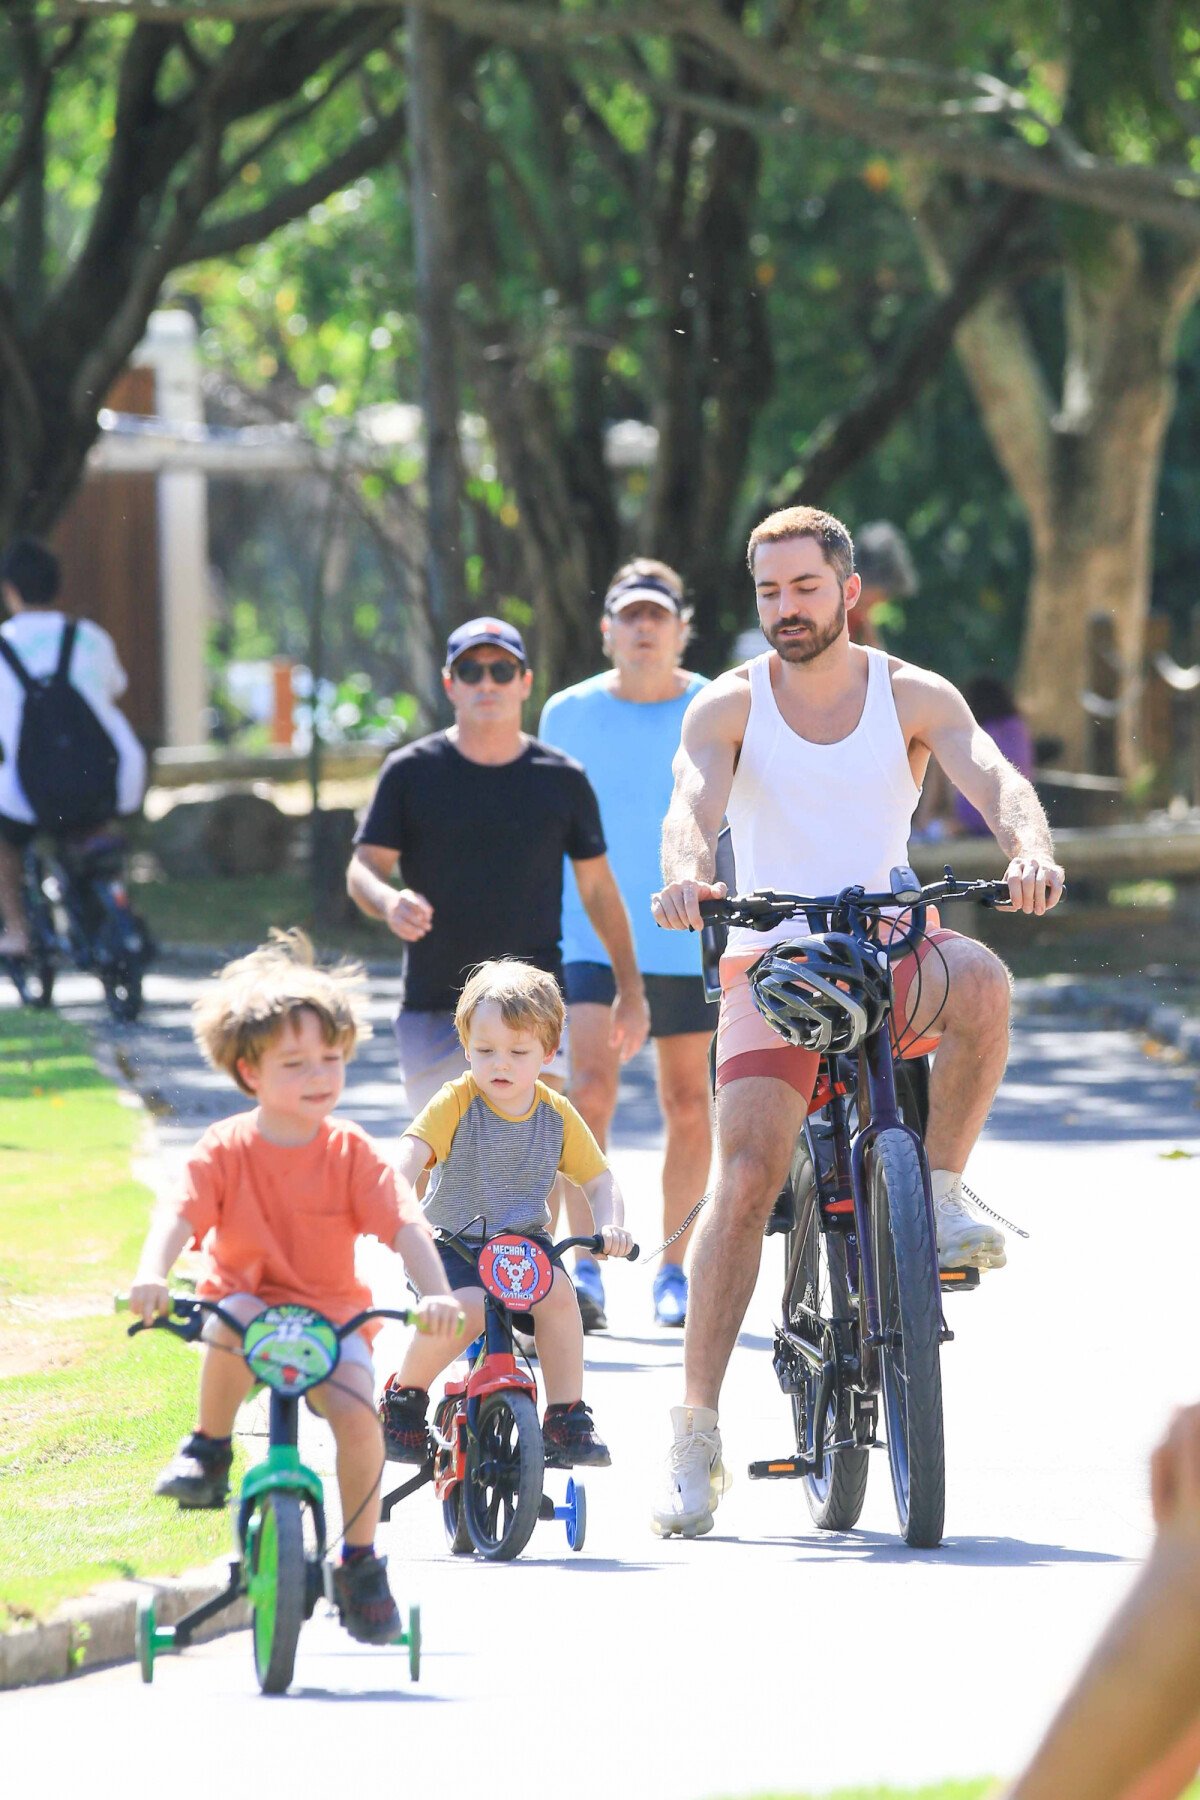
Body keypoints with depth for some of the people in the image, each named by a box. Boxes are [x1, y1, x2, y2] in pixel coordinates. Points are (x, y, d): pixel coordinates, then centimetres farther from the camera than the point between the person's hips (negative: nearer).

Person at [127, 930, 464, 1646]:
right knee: (235, 1319, -37)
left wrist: (436, 1292, -32)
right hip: (246, 1300, -1)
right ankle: (209, 1448, -12)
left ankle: (361, 1562, -5)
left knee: (357, 1412, -25)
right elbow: (179, 1215, -21)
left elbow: (406, 1224, -14)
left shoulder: (351, 1151, -4)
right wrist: (153, 1274, -42)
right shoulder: (226, 1149, -7)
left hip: (333, 1317, 1)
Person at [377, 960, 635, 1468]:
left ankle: (567, 1417, -15)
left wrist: (609, 1226, -15)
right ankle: (403, 1396, -4)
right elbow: (407, 1157, -22)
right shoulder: (456, 1102, -9)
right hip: (452, 1244, -3)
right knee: (465, 1308, -33)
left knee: (558, 1291, -29)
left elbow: (598, 1180, 7)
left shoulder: (556, 1113, 2)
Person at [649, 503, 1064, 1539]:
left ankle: (945, 1193, -13)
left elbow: (991, 775, -14)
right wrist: (685, 873, -41)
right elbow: (694, 803, -17)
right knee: (749, 1173, -19)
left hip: (891, 954, 1)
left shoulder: (914, 698, 3)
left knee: (980, 981, -35)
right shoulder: (729, 708, 2)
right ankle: (696, 1434, -15)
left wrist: (1031, 851, -37)